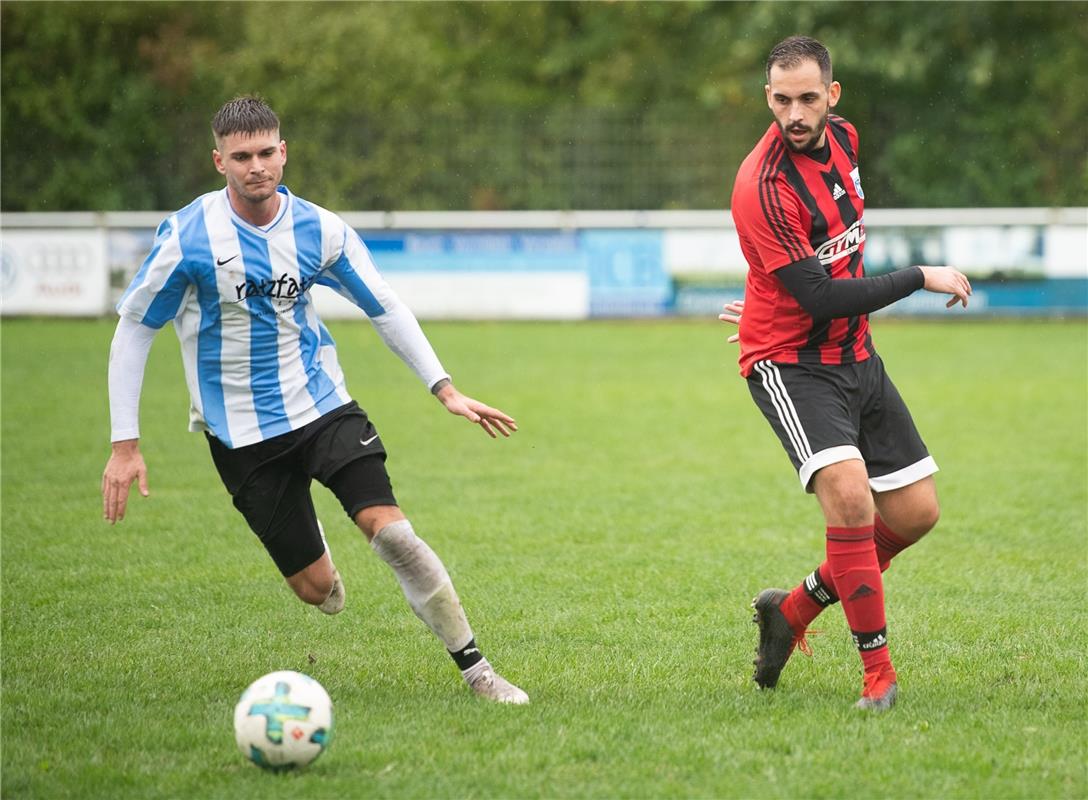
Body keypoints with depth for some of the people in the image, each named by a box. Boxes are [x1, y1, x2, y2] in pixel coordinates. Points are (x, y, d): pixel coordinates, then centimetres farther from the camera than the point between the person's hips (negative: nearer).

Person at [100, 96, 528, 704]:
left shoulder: (319, 230, -5)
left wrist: (445, 390, 0)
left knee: (390, 529, -20)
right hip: (241, 434, -1)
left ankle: (475, 667, -10)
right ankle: (311, 546, 38)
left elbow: (385, 308, 8)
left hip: (321, 404, 2)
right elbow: (133, 330, -5)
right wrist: (125, 443, -7)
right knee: (317, 589, -2)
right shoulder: (187, 238, -13)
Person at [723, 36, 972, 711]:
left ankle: (794, 610, 22)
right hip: (792, 363, -8)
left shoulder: (842, 138, 2)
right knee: (849, 494, -27)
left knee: (916, 511, 4)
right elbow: (822, 297, -25)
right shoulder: (764, 186, -24)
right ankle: (878, 670, -16)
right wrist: (921, 278, -18)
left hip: (855, 356, 8)